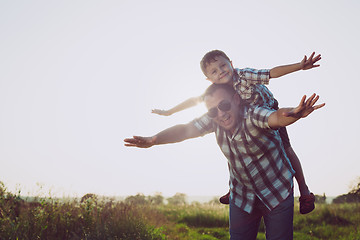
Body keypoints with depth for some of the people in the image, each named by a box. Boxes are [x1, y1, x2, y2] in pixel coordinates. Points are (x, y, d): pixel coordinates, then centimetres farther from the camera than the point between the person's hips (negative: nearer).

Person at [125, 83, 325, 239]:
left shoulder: (252, 115, -27)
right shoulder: (213, 120, -10)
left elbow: (277, 117, -46)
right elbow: (185, 130, -10)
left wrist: (294, 115, -70)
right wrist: (153, 140, -26)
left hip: (278, 193, -4)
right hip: (241, 197, 4)